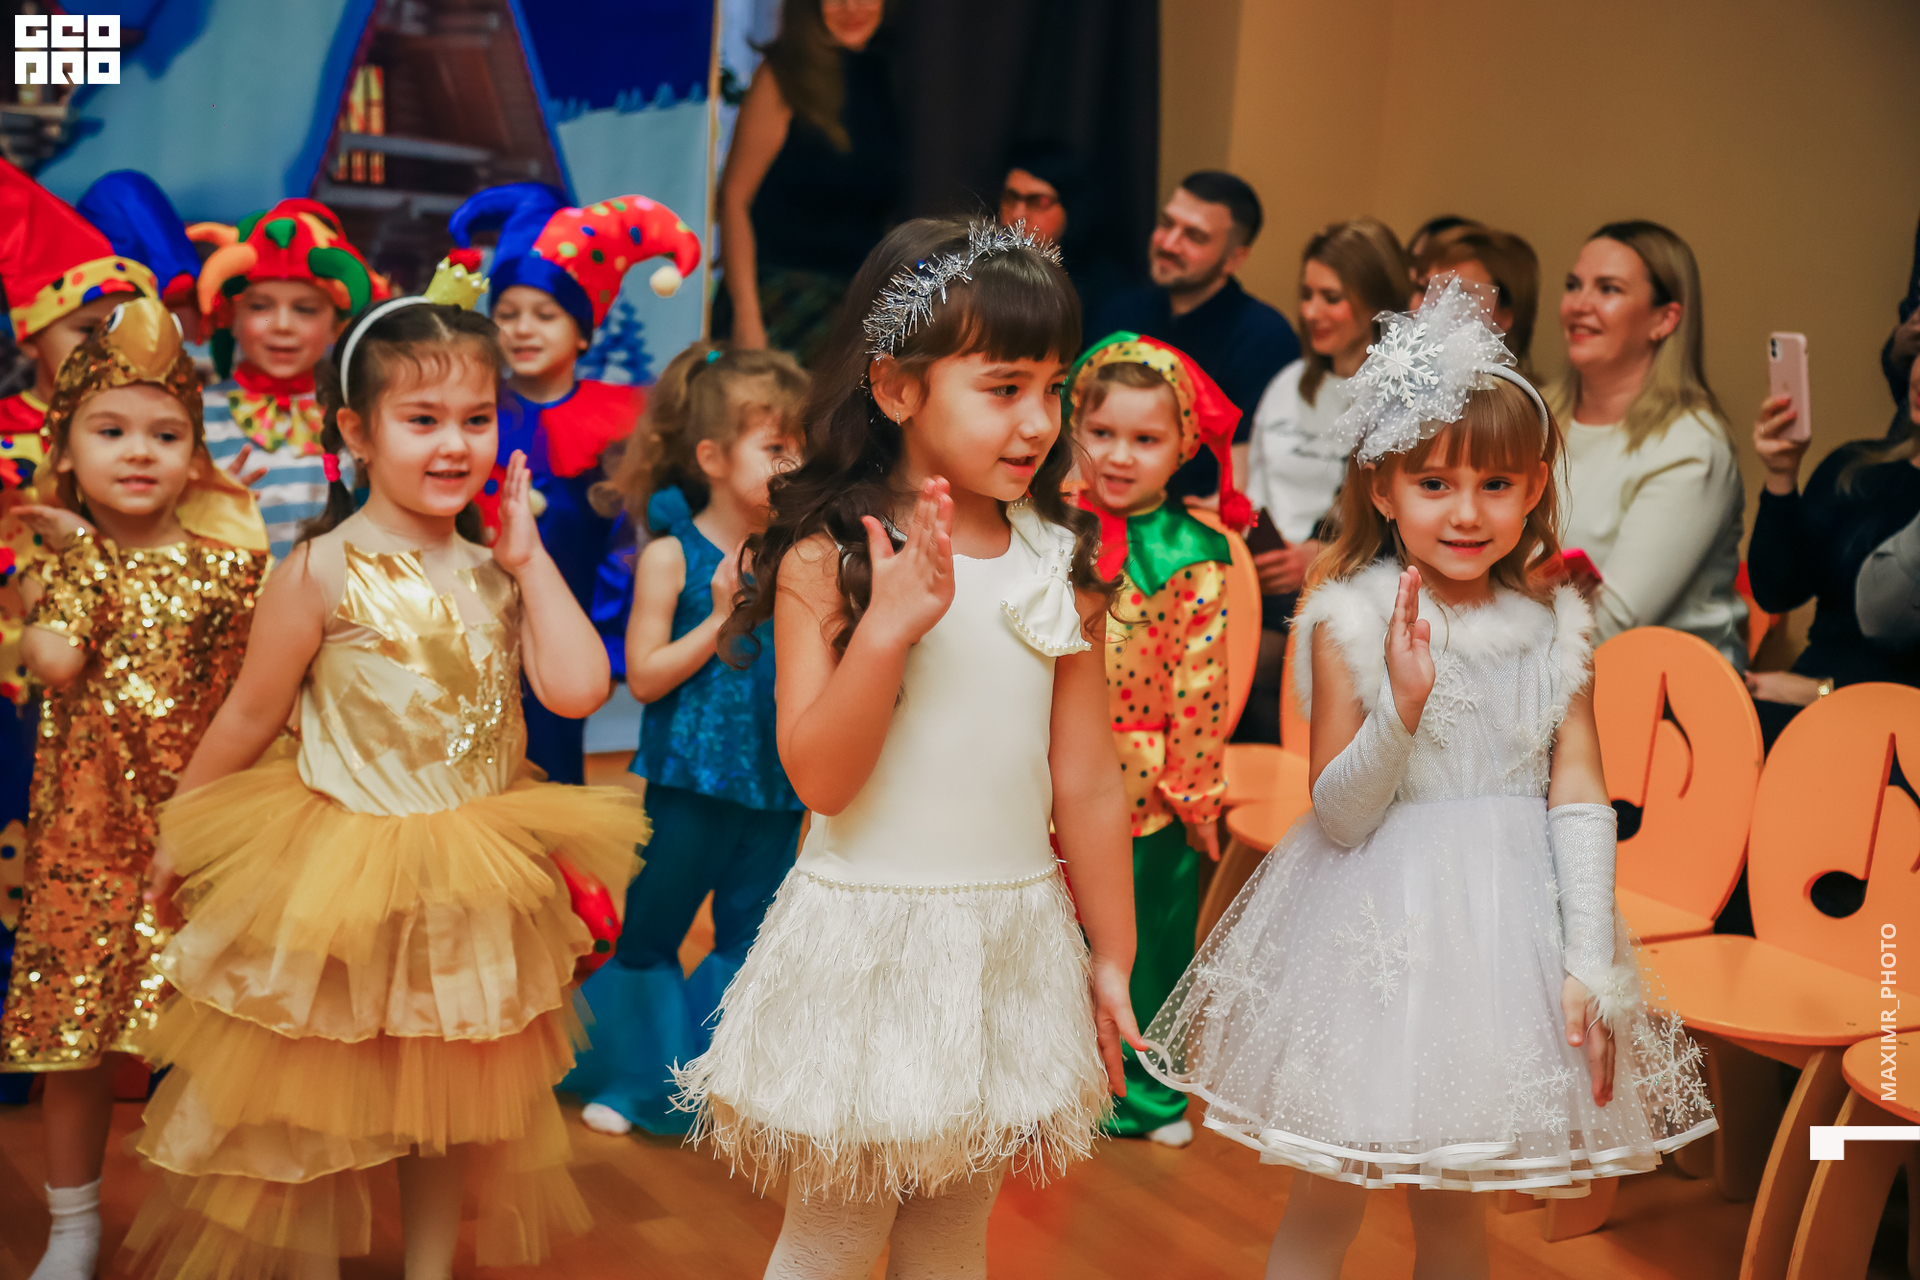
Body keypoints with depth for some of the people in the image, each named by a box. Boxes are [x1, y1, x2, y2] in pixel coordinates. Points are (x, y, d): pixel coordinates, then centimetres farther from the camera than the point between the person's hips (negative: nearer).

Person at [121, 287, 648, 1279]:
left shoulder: (497, 569, -1)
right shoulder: (325, 572, -14)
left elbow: (577, 688, -13)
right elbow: (249, 718, -5)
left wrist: (529, 557, -10)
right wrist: (177, 836, 3)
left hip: (477, 881, 5)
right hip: (341, 877, -4)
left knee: (453, 1101, 18)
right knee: (321, 1115, 10)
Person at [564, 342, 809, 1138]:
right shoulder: (672, 555, -9)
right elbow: (645, 676, -12)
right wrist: (723, 619, -19)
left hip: (773, 782, 3)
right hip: (691, 782, -3)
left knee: (752, 939, 11)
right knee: (650, 933, 12)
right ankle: (624, 1077, 30)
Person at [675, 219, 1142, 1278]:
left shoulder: (1058, 561, 0)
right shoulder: (830, 556, -11)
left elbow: (1087, 784, 4)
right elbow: (818, 775, -17)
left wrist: (1111, 956, 8)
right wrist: (889, 623, -27)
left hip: (1014, 935, 4)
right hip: (869, 929, -3)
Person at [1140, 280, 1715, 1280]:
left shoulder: (1555, 627, 0)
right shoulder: (1351, 621, -9)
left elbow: (1581, 801, -1)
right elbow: (1337, 816, -10)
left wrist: (1588, 968, -8)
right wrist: (1402, 707, -25)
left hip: (1513, 925, 3)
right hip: (1381, 929, -3)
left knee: (1452, 1199, 16)